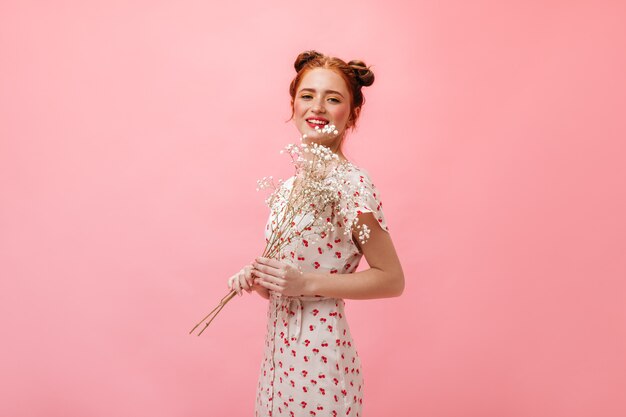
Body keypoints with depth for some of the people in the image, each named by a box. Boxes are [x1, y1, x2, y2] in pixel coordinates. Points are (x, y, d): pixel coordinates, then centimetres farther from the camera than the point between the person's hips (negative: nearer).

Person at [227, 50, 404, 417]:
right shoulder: (290, 185, 6)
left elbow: (392, 279, -14)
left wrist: (308, 283, -20)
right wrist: (256, 279, -4)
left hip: (320, 355, -7)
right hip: (279, 347, 7)